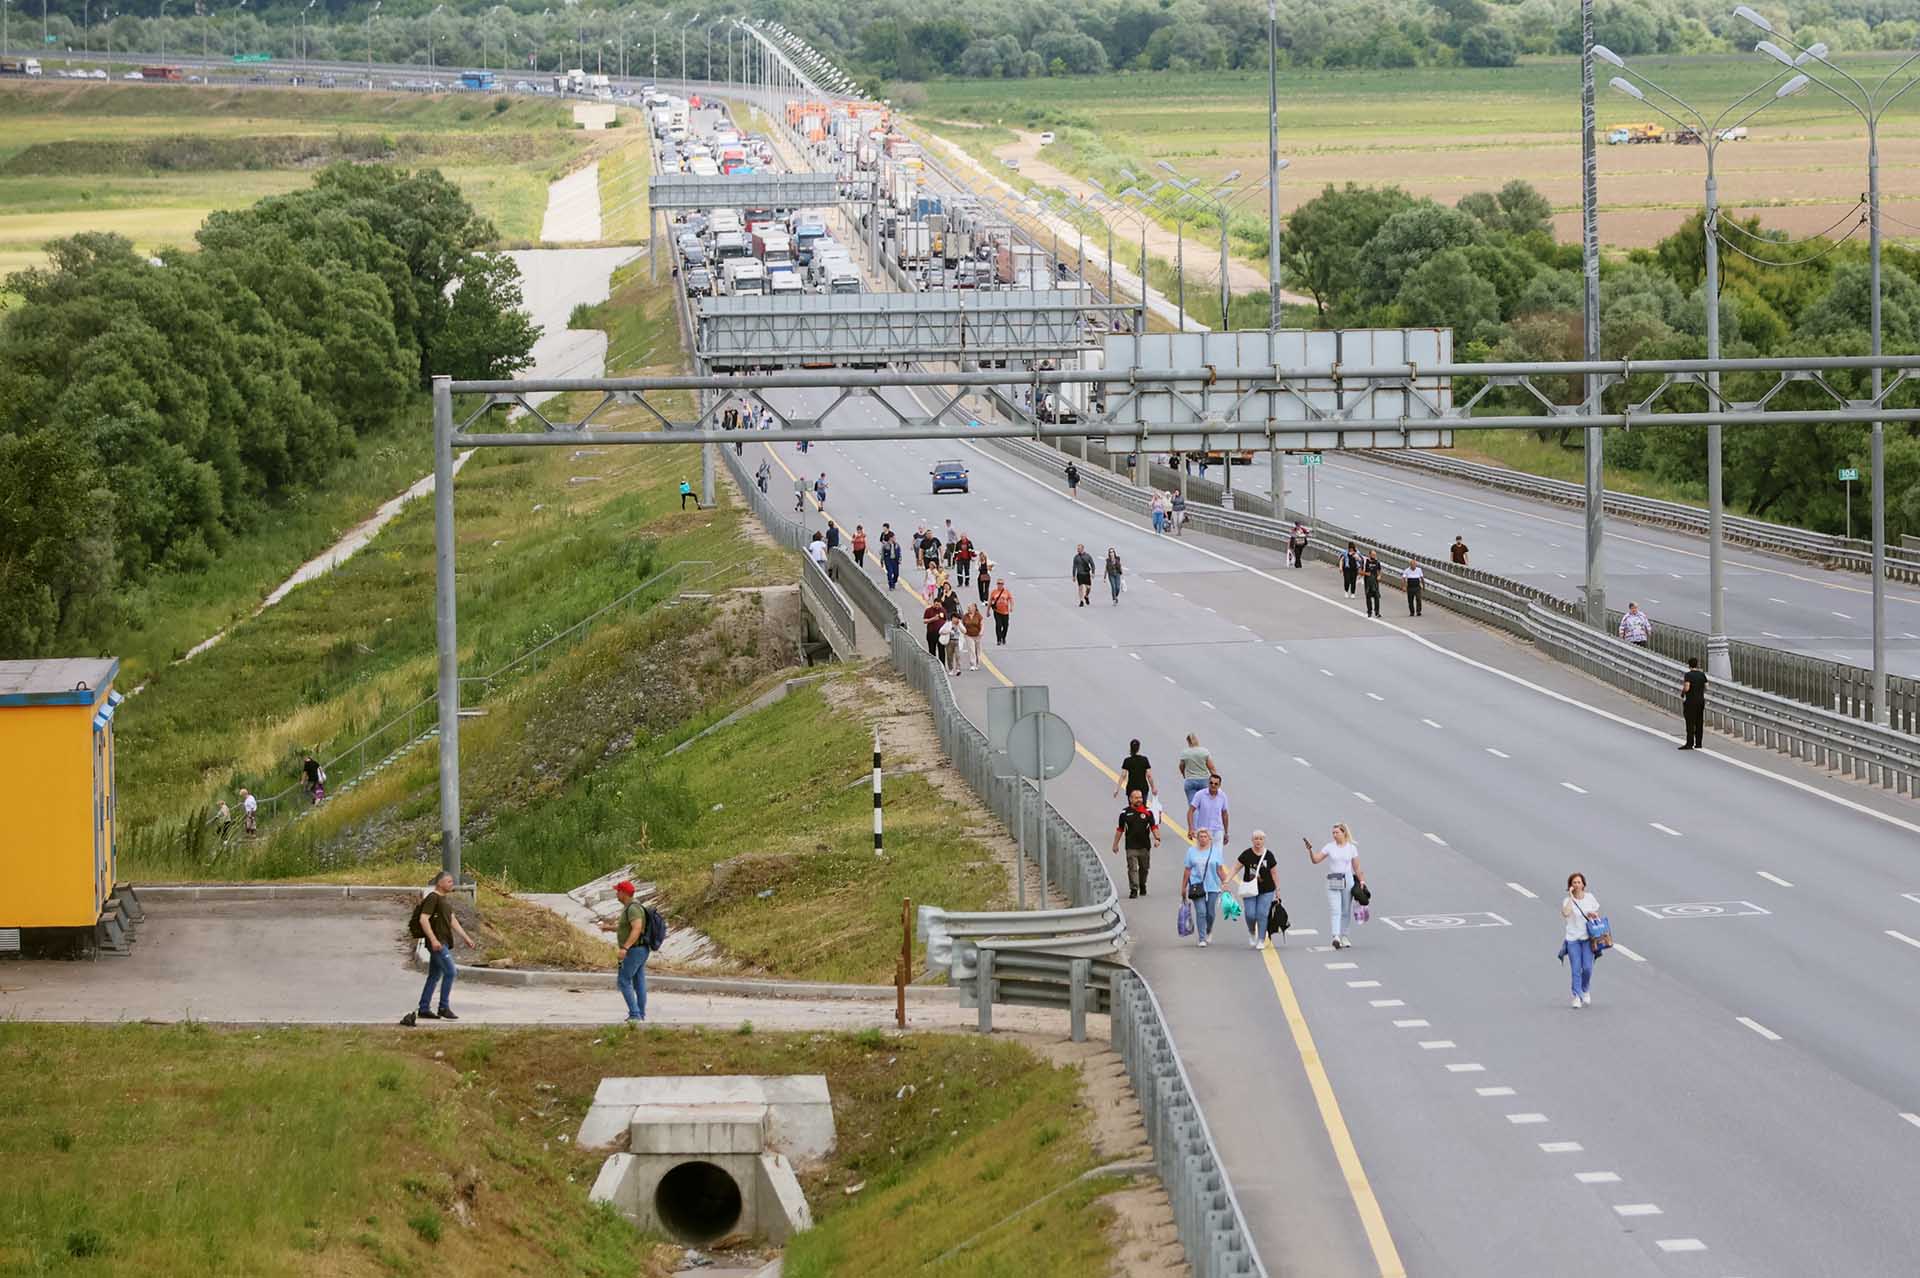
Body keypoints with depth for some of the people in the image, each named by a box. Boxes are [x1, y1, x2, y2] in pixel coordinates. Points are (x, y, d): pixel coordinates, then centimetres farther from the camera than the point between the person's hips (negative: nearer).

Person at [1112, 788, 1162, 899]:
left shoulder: (1148, 811, 3)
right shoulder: (1125, 813, 2)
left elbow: (1154, 826, 3)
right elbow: (1119, 829, 9)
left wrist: (1157, 838, -12)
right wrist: (1115, 844, 11)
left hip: (1145, 846, 2)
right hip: (1131, 847, -2)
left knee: (1144, 868, 13)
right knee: (1132, 868, -9)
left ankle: (1142, 886, 33)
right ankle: (1133, 890, -10)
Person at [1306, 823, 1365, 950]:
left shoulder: (1352, 848, 5)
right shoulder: (1329, 847, 3)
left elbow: (1356, 868, 7)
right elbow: (1315, 860, 0)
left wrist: (1361, 880, 0)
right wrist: (1310, 850, -15)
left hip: (1347, 881, 1)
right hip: (1333, 882, -1)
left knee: (1346, 911, 7)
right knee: (1336, 911, -13)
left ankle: (1344, 936, 19)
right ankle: (1336, 937, -24)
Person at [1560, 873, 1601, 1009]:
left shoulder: (1590, 898, 3)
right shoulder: (1568, 901, -4)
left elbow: (1597, 913, 15)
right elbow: (1565, 914, -25)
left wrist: (1594, 915, -9)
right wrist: (1571, 897, -20)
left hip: (1588, 938, 1)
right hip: (1573, 939, -1)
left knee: (1587, 968, -5)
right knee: (1576, 969, -4)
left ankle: (1586, 990, 22)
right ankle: (1577, 997, 2)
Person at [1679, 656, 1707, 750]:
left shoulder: (1688, 675, -13)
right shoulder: (1702, 675, 4)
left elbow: (1686, 688, -22)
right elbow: (1705, 687, 10)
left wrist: (1682, 693, -2)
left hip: (1690, 701, -6)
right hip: (1701, 700, 6)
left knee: (1690, 723, -5)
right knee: (1699, 723, 10)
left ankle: (1689, 744, -8)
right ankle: (1699, 743, 13)